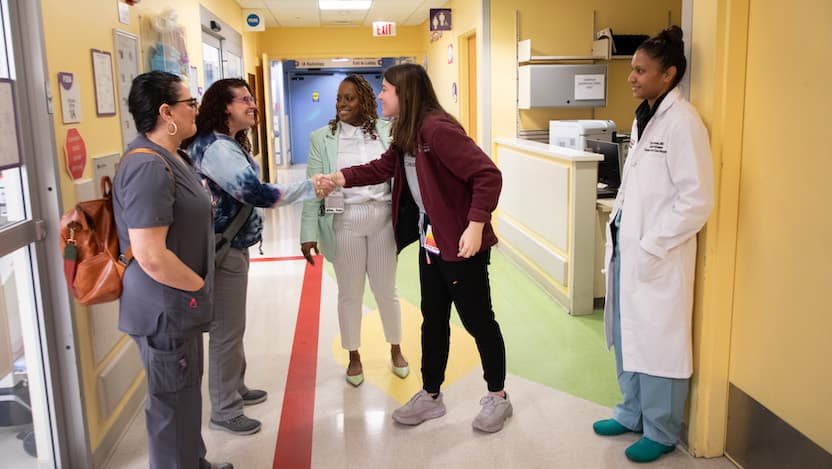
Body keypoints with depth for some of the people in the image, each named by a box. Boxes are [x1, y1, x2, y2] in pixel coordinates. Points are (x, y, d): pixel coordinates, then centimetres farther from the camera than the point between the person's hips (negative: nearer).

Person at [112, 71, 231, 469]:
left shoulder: (170, 158, 9)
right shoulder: (148, 166, -24)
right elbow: (151, 257, -29)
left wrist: (197, 287, 15)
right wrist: (199, 286, -14)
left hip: (179, 301, 10)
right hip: (166, 306, -10)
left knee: (186, 391, 23)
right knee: (172, 401, 6)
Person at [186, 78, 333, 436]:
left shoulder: (228, 143, 13)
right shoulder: (216, 148, -22)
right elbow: (255, 192, -30)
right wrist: (309, 188, -25)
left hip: (233, 245, 10)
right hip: (222, 249, -10)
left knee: (232, 326, 21)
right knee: (227, 330, 0)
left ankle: (235, 389, 37)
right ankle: (224, 411, 15)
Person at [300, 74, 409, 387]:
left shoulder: (386, 131, 1)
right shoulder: (321, 138, -1)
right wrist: (309, 233, -9)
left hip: (383, 220, 1)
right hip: (344, 223, 0)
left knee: (386, 290, 14)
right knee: (350, 294, 12)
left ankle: (395, 349, 35)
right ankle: (353, 356, 30)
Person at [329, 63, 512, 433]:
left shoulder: (437, 128, -22)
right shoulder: (406, 134, 8)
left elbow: (488, 175, -26)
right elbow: (382, 168, 18)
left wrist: (476, 225, -29)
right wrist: (337, 178, 8)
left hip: (462, 245, -9)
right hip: (431, 242, 9)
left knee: (477, 319, 5)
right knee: (433, 319, 17)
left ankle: (498, 397, 24)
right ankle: (430, 396, 32)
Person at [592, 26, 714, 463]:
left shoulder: (682, 121, -14)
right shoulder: (642, 117, 11)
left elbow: (697, 199, -18)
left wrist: (652, 247, -16)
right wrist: (616, 229, 10)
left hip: (657, 256, -8)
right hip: (626, 247, 8)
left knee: (658, 343, 5)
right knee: (625, 336, 17)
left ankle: (661, 432, 24)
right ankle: (632, 413, 36)